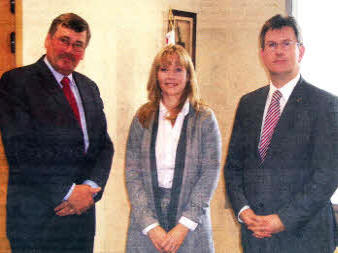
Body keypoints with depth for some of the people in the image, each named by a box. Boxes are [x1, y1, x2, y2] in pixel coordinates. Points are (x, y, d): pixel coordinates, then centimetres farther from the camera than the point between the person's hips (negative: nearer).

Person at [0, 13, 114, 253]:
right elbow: (20, 152, -16)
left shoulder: (89, 87, 12)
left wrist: (91, 187, -9)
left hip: (83, 211, 5)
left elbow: (104, 144, 8)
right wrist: (67, 193, -15)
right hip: (35, 217, -5)